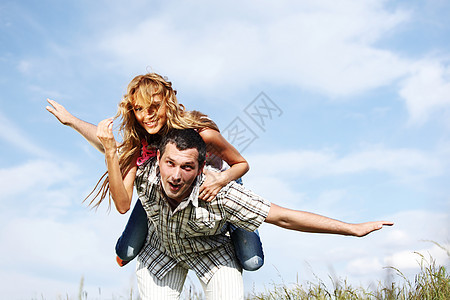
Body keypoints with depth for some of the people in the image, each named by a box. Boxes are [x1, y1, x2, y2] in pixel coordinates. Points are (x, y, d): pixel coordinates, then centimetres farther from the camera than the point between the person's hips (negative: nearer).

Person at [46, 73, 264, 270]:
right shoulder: (138, 145, -26)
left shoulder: (202, 133, -36)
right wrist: (110, 151, -44)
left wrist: (222, 179, -43)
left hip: (214, 187, -2)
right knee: (125, 253, -5)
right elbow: (123, 205, -35)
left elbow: (241, 164, -19)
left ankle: (232, 226, 22)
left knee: (252, 262, -12)